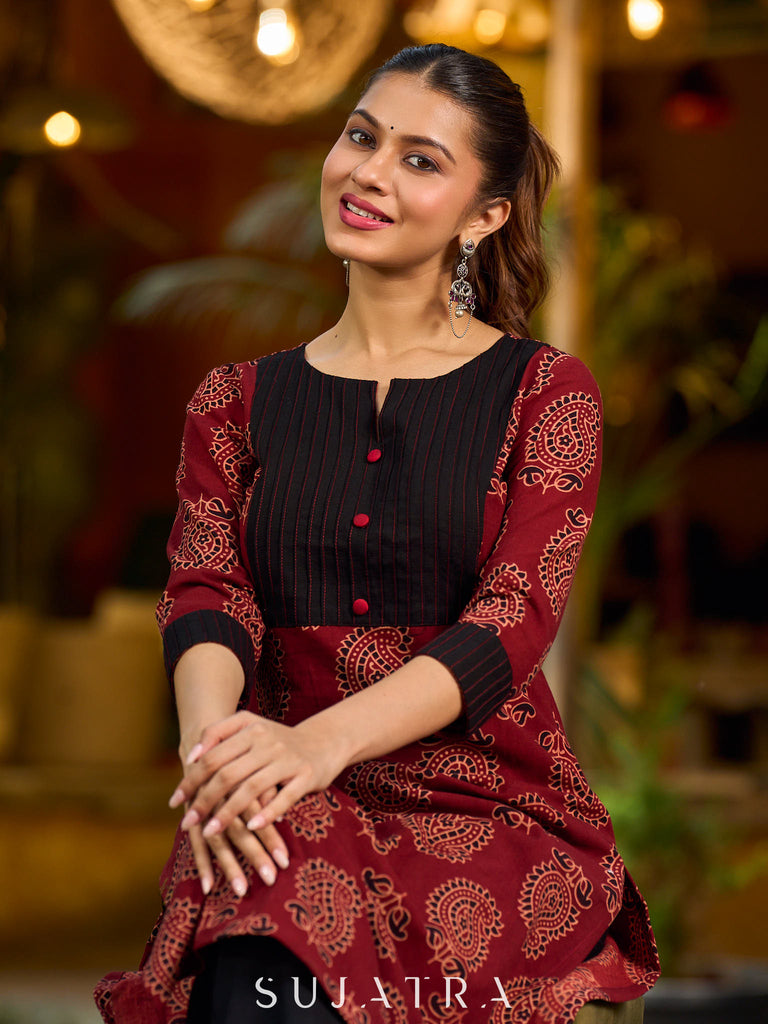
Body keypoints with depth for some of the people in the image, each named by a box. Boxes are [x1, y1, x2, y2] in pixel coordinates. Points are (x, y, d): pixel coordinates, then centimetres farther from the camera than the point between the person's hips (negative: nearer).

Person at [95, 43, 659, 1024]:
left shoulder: (546, 391, 7)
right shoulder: (238, 401, 17)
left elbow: (516, 615, -7)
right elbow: (206, 598, 2)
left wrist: (322, 741, -25)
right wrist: (211, 741, -24)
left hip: (493, 807, -1)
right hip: (289, 820, 2)